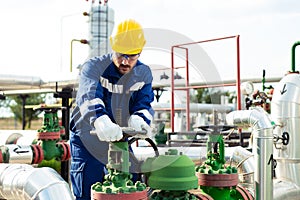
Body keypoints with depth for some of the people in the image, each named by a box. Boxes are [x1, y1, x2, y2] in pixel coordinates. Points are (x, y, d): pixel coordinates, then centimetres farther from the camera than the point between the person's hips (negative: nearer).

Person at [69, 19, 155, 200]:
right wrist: (100, 120, -59)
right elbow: (88, 96, -37)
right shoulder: (93, 67, -18)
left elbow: (144, 104, -13)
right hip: (87, 139, -3)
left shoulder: (144, 74, -3)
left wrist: (138, 119, -39)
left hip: (119, 139, 4)